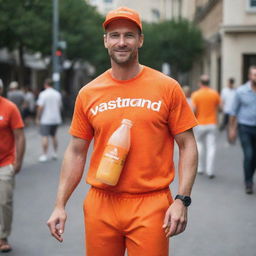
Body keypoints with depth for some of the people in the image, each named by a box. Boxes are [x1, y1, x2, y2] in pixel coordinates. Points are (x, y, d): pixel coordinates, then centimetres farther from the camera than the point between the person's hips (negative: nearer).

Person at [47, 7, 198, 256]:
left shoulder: (167, 88, -2)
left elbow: (187, 146, 0)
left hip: (151, 206, -2)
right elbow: (76, 153, 9)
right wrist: (60, 205, 3)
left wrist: (182, 200, -10)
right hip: (100, 206, 2)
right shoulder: (88, 93, 4)